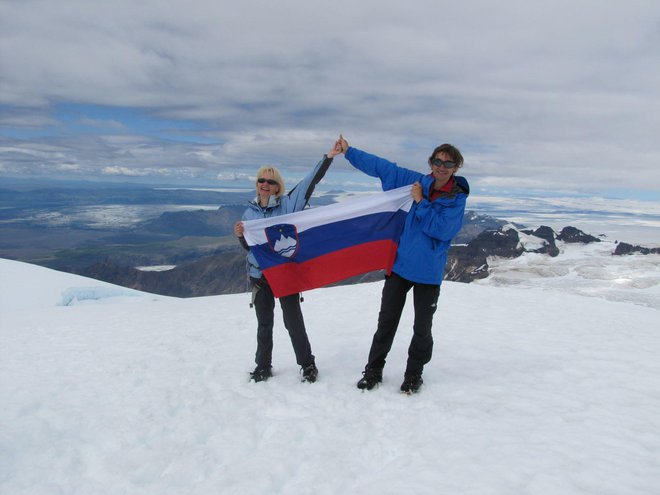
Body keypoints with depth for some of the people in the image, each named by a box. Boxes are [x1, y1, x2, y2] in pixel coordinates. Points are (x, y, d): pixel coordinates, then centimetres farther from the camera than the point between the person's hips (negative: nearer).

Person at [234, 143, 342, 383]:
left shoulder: (288, 203, -5)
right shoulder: (249, 212, 5)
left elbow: (310, 182, -12)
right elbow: (249, 246, 12)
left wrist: (329, 157, -19)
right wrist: (240, 236, -10)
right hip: (259, 274, 3)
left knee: (293, 321, 4)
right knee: (264, 323, 14)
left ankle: (307, 364, 20)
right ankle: (263, 366, 28)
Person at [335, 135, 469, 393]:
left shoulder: (457, 198, -5)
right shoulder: (417, 182, 2)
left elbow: (440, 229, -19)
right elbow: (381, 166, 6)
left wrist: (420, 202, -16)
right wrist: (349, 151, 6)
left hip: (429, 272, -2)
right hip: (400, 265, 2)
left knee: (422, 328, 9)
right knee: (386, 321, 10)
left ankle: (414, 374, 29)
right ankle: (373, 370, 24)